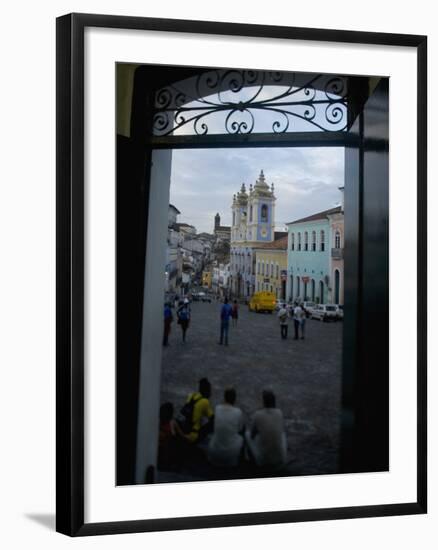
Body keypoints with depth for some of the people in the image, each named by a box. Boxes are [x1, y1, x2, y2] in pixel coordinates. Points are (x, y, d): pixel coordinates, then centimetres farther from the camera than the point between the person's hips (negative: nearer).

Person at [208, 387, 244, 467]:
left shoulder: (217, 408, -9)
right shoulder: (238, 412, -14)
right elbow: (240, 429, 3)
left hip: (214, 451, 1)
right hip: (232, 451, -1)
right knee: (240, 438, 32)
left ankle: (217, 458, 29)